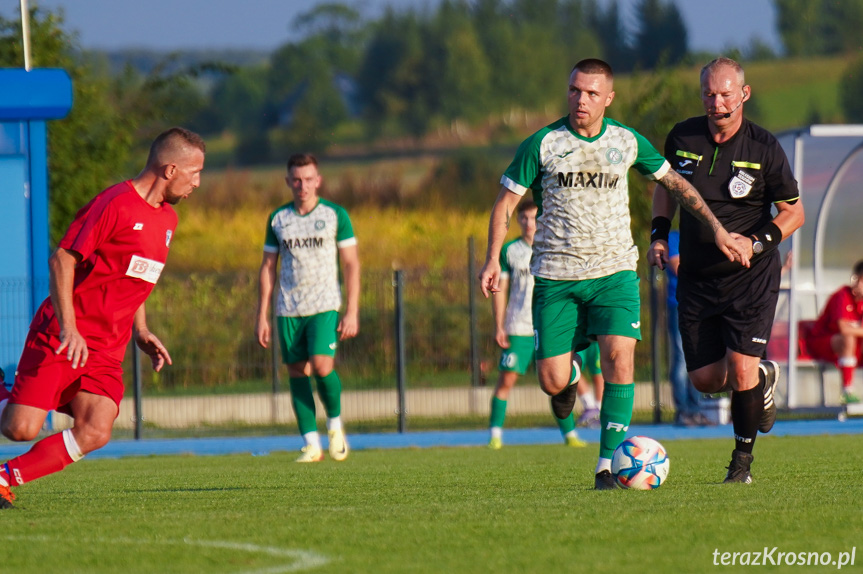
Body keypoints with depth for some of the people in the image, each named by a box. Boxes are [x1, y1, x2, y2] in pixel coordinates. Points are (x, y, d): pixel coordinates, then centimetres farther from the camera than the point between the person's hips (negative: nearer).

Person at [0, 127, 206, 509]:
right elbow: (62, 259, -15)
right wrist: (68, 327, -22)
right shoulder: (115, 204, -12)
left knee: (95, 433, -16)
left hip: (107, 349, 7)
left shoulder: (167, 219, 15)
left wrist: (140, 332, 17)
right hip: (60, 340, -7)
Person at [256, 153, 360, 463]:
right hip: (288, 309, 3)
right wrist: (262, 317, 9)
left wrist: (352, 311, -5)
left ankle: (335, 423, 5)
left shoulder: (335, 215, 2)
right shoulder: (278, 219, 9)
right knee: (297, 372, 0)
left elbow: (351, 264, 3)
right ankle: (312, 445, 5)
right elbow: (267, 268, 13)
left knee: (322, 365, -20)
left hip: (325, 306, -3)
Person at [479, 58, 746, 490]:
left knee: (619, 360, -19)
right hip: (555, 276, -1)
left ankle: (608, 465, -12)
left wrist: (716, 227, 13)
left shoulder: (627, 142, 2)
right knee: (552, 384, -4)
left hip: (614, 271, 1)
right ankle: (569, 373, 36)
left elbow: (674, 182, 16)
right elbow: (505, 201, 1)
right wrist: (493, 259, -11)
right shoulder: (542, 144, -5)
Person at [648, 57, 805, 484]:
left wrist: (758, 242, -18)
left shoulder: (764, 148, -9)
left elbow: (793, 211, -2)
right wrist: (659, 233, 6)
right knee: (705, 379, 3)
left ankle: (743, 459, 5)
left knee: (741, 367, -14)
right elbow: (666, 185, 19)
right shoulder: (682, 138, -1)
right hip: (696, 279, 4)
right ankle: (764, 378, 36)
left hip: (752, 277, -4)